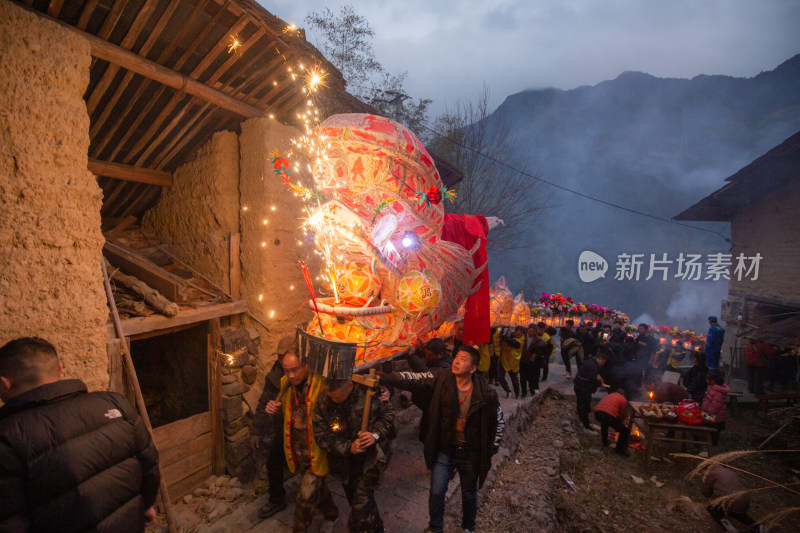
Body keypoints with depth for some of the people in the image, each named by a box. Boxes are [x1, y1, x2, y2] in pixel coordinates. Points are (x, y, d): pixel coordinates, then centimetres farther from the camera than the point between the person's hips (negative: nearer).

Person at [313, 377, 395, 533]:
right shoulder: (322, 403, -17)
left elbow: (388, 413, -10)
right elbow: (322, 436, -15)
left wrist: (375, 435, -25)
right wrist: (348, 447, -26)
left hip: (372, 456, -3)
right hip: (346, 460, 4)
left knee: (361, 500, -12)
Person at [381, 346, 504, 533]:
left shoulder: (486, 393, -18)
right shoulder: (441, 381, -17)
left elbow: (498, 423, -3)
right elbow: (412, 379, -25)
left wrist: (490, 451, 0)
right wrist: (382, 377, -38)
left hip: (471, 454, 0)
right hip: (444, 451, 0)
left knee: (469, 494, 21)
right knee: (436, 493, 5)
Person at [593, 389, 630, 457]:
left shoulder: (608, 395, 35)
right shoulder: (623, 400, 18)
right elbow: (623, 415, 20)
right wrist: (619, 423, 41)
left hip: (597, 413, 7)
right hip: (608, 415, -6)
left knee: (604, 424, 41)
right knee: (624, 431, 14)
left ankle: (604, 442, 44)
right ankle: (619, 450, 19)